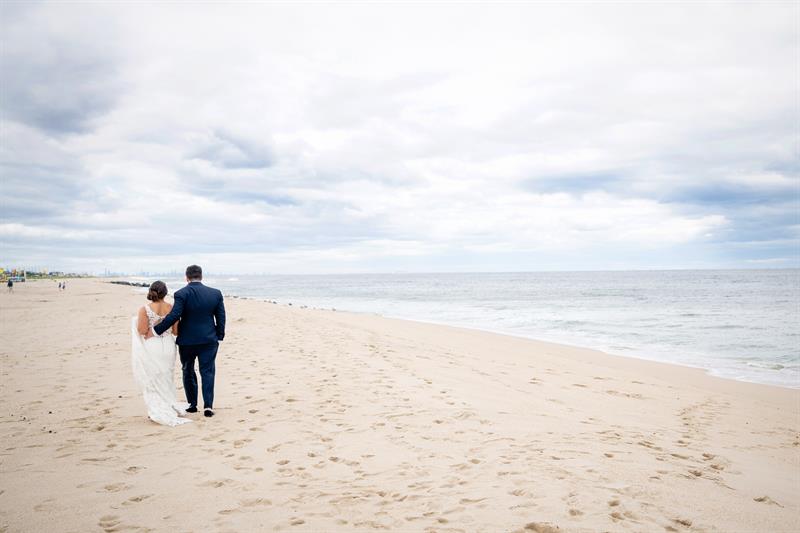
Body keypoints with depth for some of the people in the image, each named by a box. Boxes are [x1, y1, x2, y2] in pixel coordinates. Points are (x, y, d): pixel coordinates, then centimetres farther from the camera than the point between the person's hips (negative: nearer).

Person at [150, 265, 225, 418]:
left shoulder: (181, 294, -12)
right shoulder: (215, 293, -1)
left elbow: (174, 316, -20)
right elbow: (221, 318, 2)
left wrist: (156, 330, -12)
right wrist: (219, 337, 11)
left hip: (187, 340, -1)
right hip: (209, 340, 2)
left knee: (188, 372, 16)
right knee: (208, 372, 6)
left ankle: (192, 404, 23)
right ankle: (208, 405, -3)